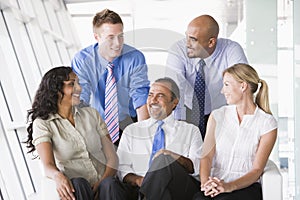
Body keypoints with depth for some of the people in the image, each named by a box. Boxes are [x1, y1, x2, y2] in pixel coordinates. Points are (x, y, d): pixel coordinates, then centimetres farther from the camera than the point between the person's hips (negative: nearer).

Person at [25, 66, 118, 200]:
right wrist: (58, 176, -34)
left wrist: (103, 183, -13)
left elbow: (112, 157, 8)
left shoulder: (91, 114, 14)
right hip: (77, 189, -1)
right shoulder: (42, 123, 4)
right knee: (78, 184, -36)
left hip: (104, 184, 1)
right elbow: (48, 165, -9)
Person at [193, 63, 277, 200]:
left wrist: (230, 186, -20)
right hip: (215, 184, 2)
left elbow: (257, 169, -2)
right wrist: (205, 182, -20)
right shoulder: (218, 116, 12)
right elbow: (206, 155, 1)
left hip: (246, 185, -2)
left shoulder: (267, 123, 2)